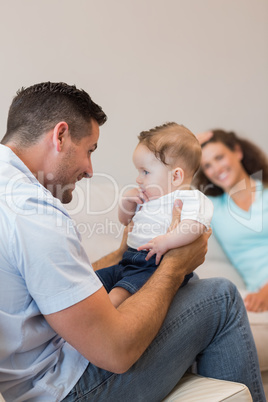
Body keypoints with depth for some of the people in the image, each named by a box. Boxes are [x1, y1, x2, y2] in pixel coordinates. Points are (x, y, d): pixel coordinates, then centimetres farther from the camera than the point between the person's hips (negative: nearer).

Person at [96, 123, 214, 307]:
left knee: (118, 293, -32)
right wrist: (127, 201, 16)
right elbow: (125, 220, 36)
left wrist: (167, 241, -33)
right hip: (129, 262, 10)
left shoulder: (191, 199, -6)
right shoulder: (146, 199, 23)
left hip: (159, 266, -9)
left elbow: (195, 225, -25)